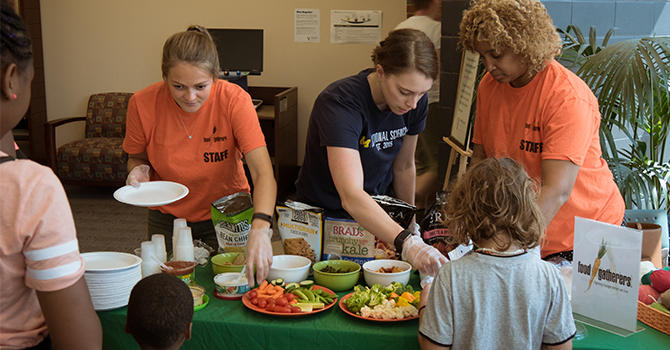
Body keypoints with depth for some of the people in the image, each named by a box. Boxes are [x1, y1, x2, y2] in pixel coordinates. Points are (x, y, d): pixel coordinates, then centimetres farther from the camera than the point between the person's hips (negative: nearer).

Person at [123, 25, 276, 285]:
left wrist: (260, 228, -49)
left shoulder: (235, 100, -25)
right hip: (167, 219, 2)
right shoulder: (143, 103, -18)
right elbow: (136, 158, 3)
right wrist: (139, 171, -21)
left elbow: (263, 172, -34)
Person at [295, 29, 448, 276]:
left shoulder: (415, 102, -12)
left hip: (378, 215, 4)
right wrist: (408, 244, -52)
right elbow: (351, 196, -42)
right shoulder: (340, 103, -31)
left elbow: (403, 167, 5)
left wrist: (409, 223, 12)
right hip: (325, 219, -4)